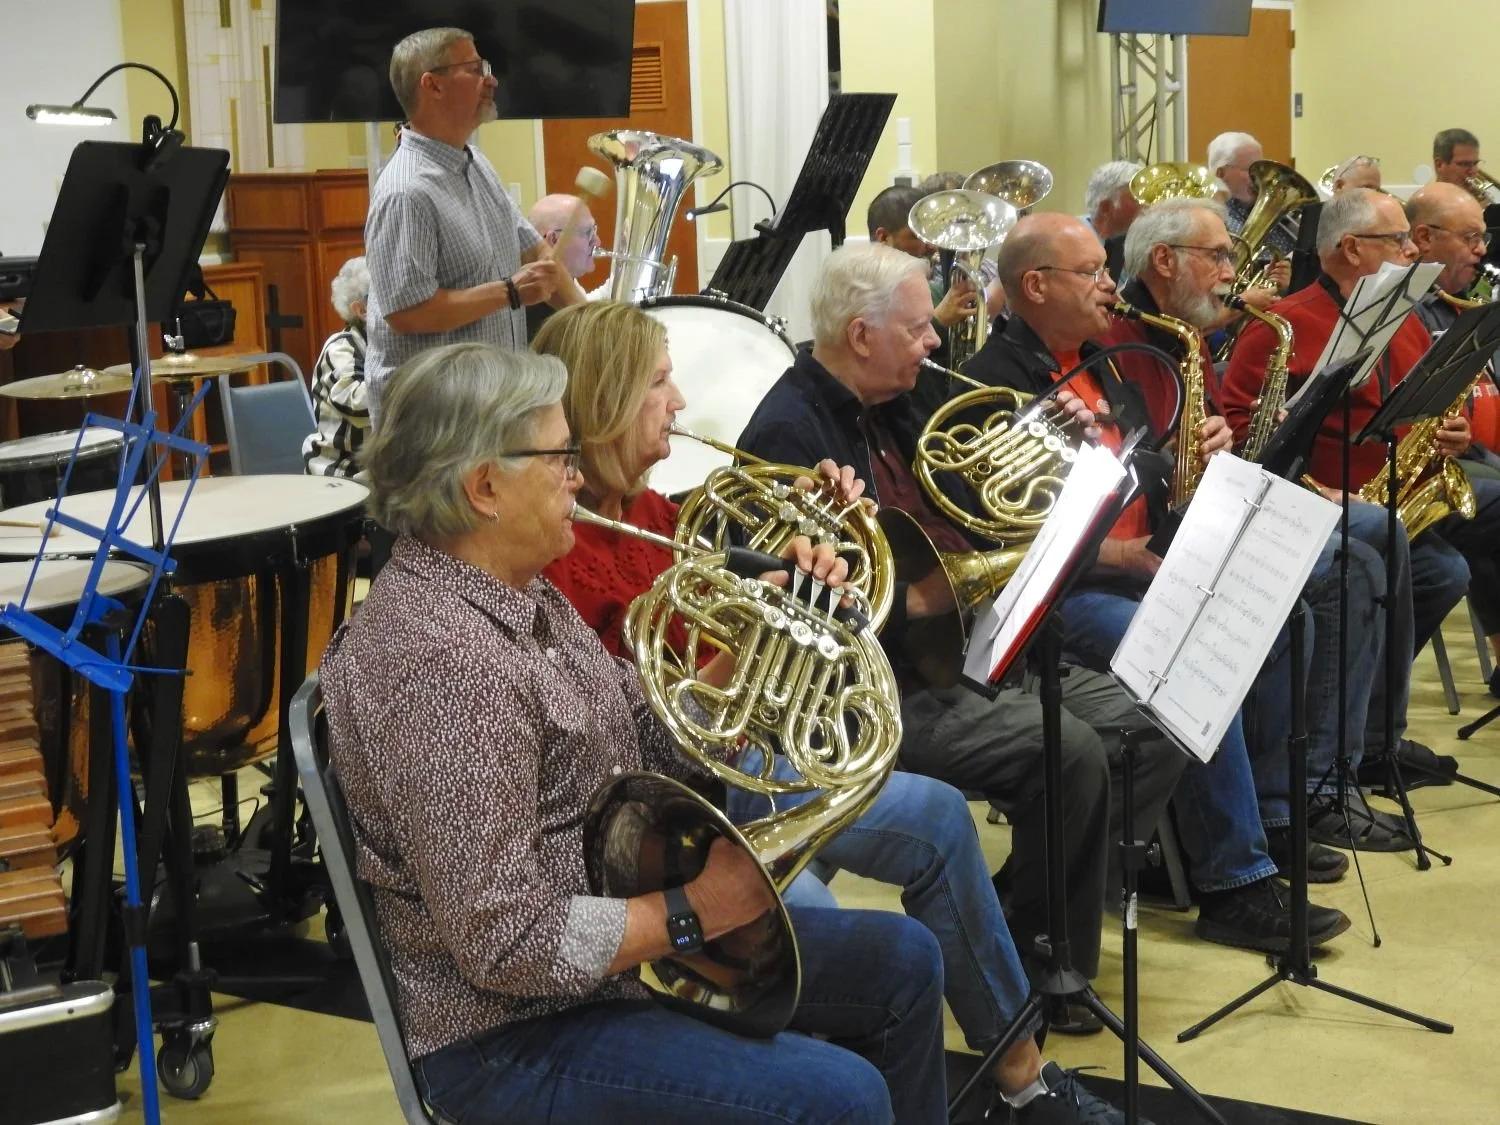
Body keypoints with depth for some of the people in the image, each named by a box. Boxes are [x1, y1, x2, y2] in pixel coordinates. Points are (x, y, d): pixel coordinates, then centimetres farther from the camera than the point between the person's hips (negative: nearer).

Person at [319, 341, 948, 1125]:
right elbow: (508, 945, -29)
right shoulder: (439, 659, -28)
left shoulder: (521, 595, 5)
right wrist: (691, 913, -19)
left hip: (625, 941, 10)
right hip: (519, 1037, -10)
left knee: (898, 960, 15)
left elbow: (656, 744, 7)